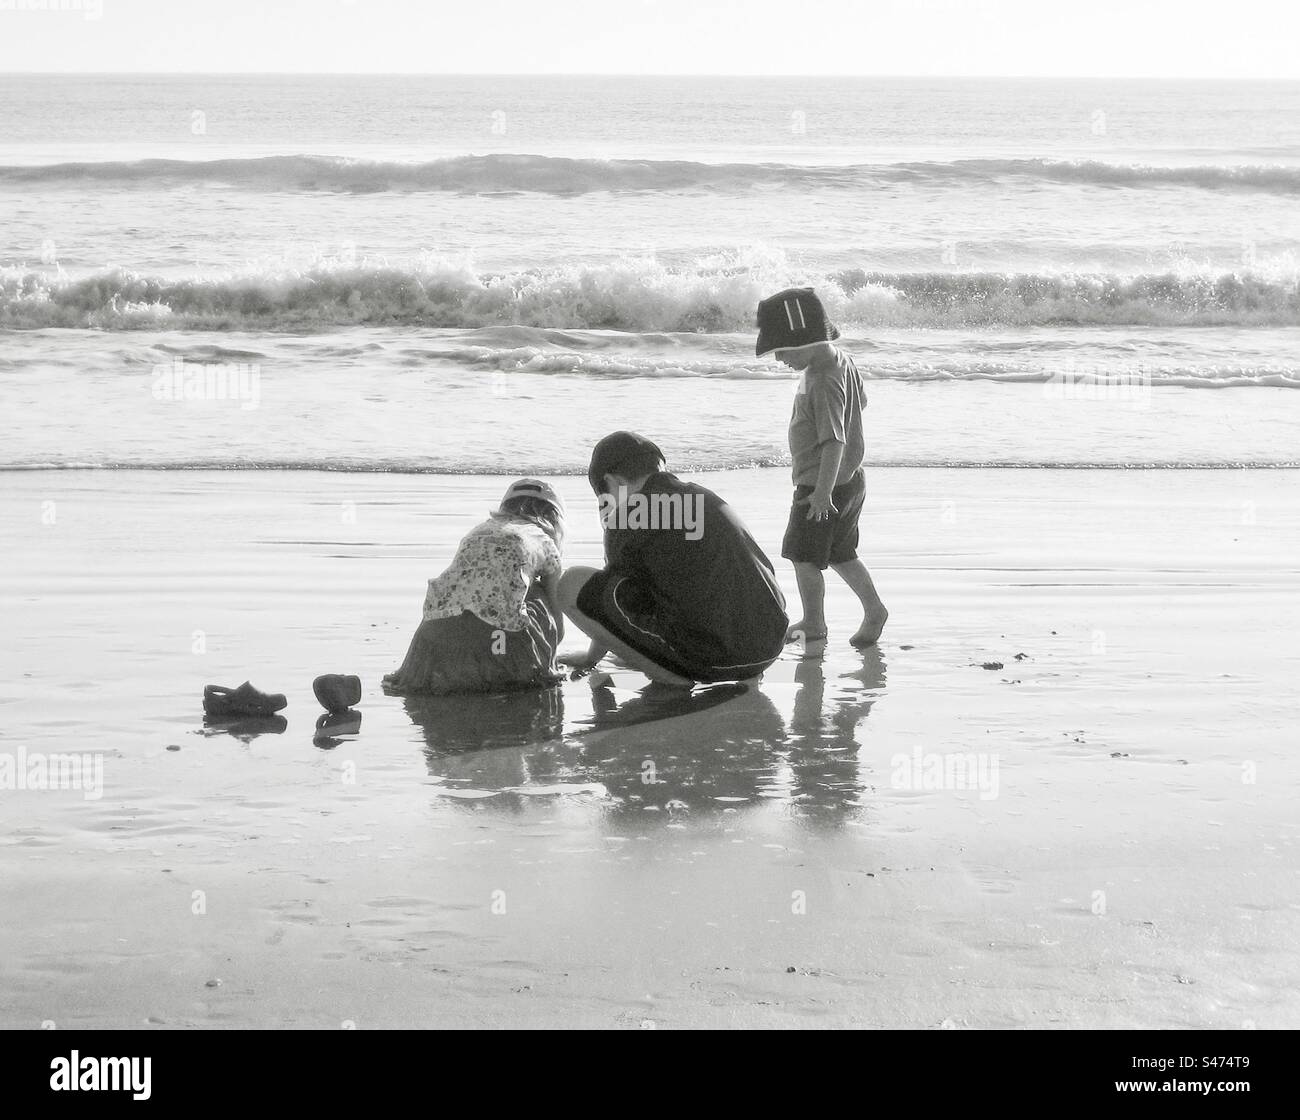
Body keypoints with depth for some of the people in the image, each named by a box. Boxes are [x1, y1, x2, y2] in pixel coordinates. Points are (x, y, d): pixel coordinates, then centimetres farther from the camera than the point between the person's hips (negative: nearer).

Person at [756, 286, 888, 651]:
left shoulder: (824, 382, -27)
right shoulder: (840, 360, 3)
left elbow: (835, 440, -33)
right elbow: (861, 401, 21)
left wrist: (824, 490, -36)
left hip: (822, 487, -10)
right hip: (850, 479, 10)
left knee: (804, 556, 2)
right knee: (840, 553, 22)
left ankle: (815, 628, 12)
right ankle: (874, 611, 33)